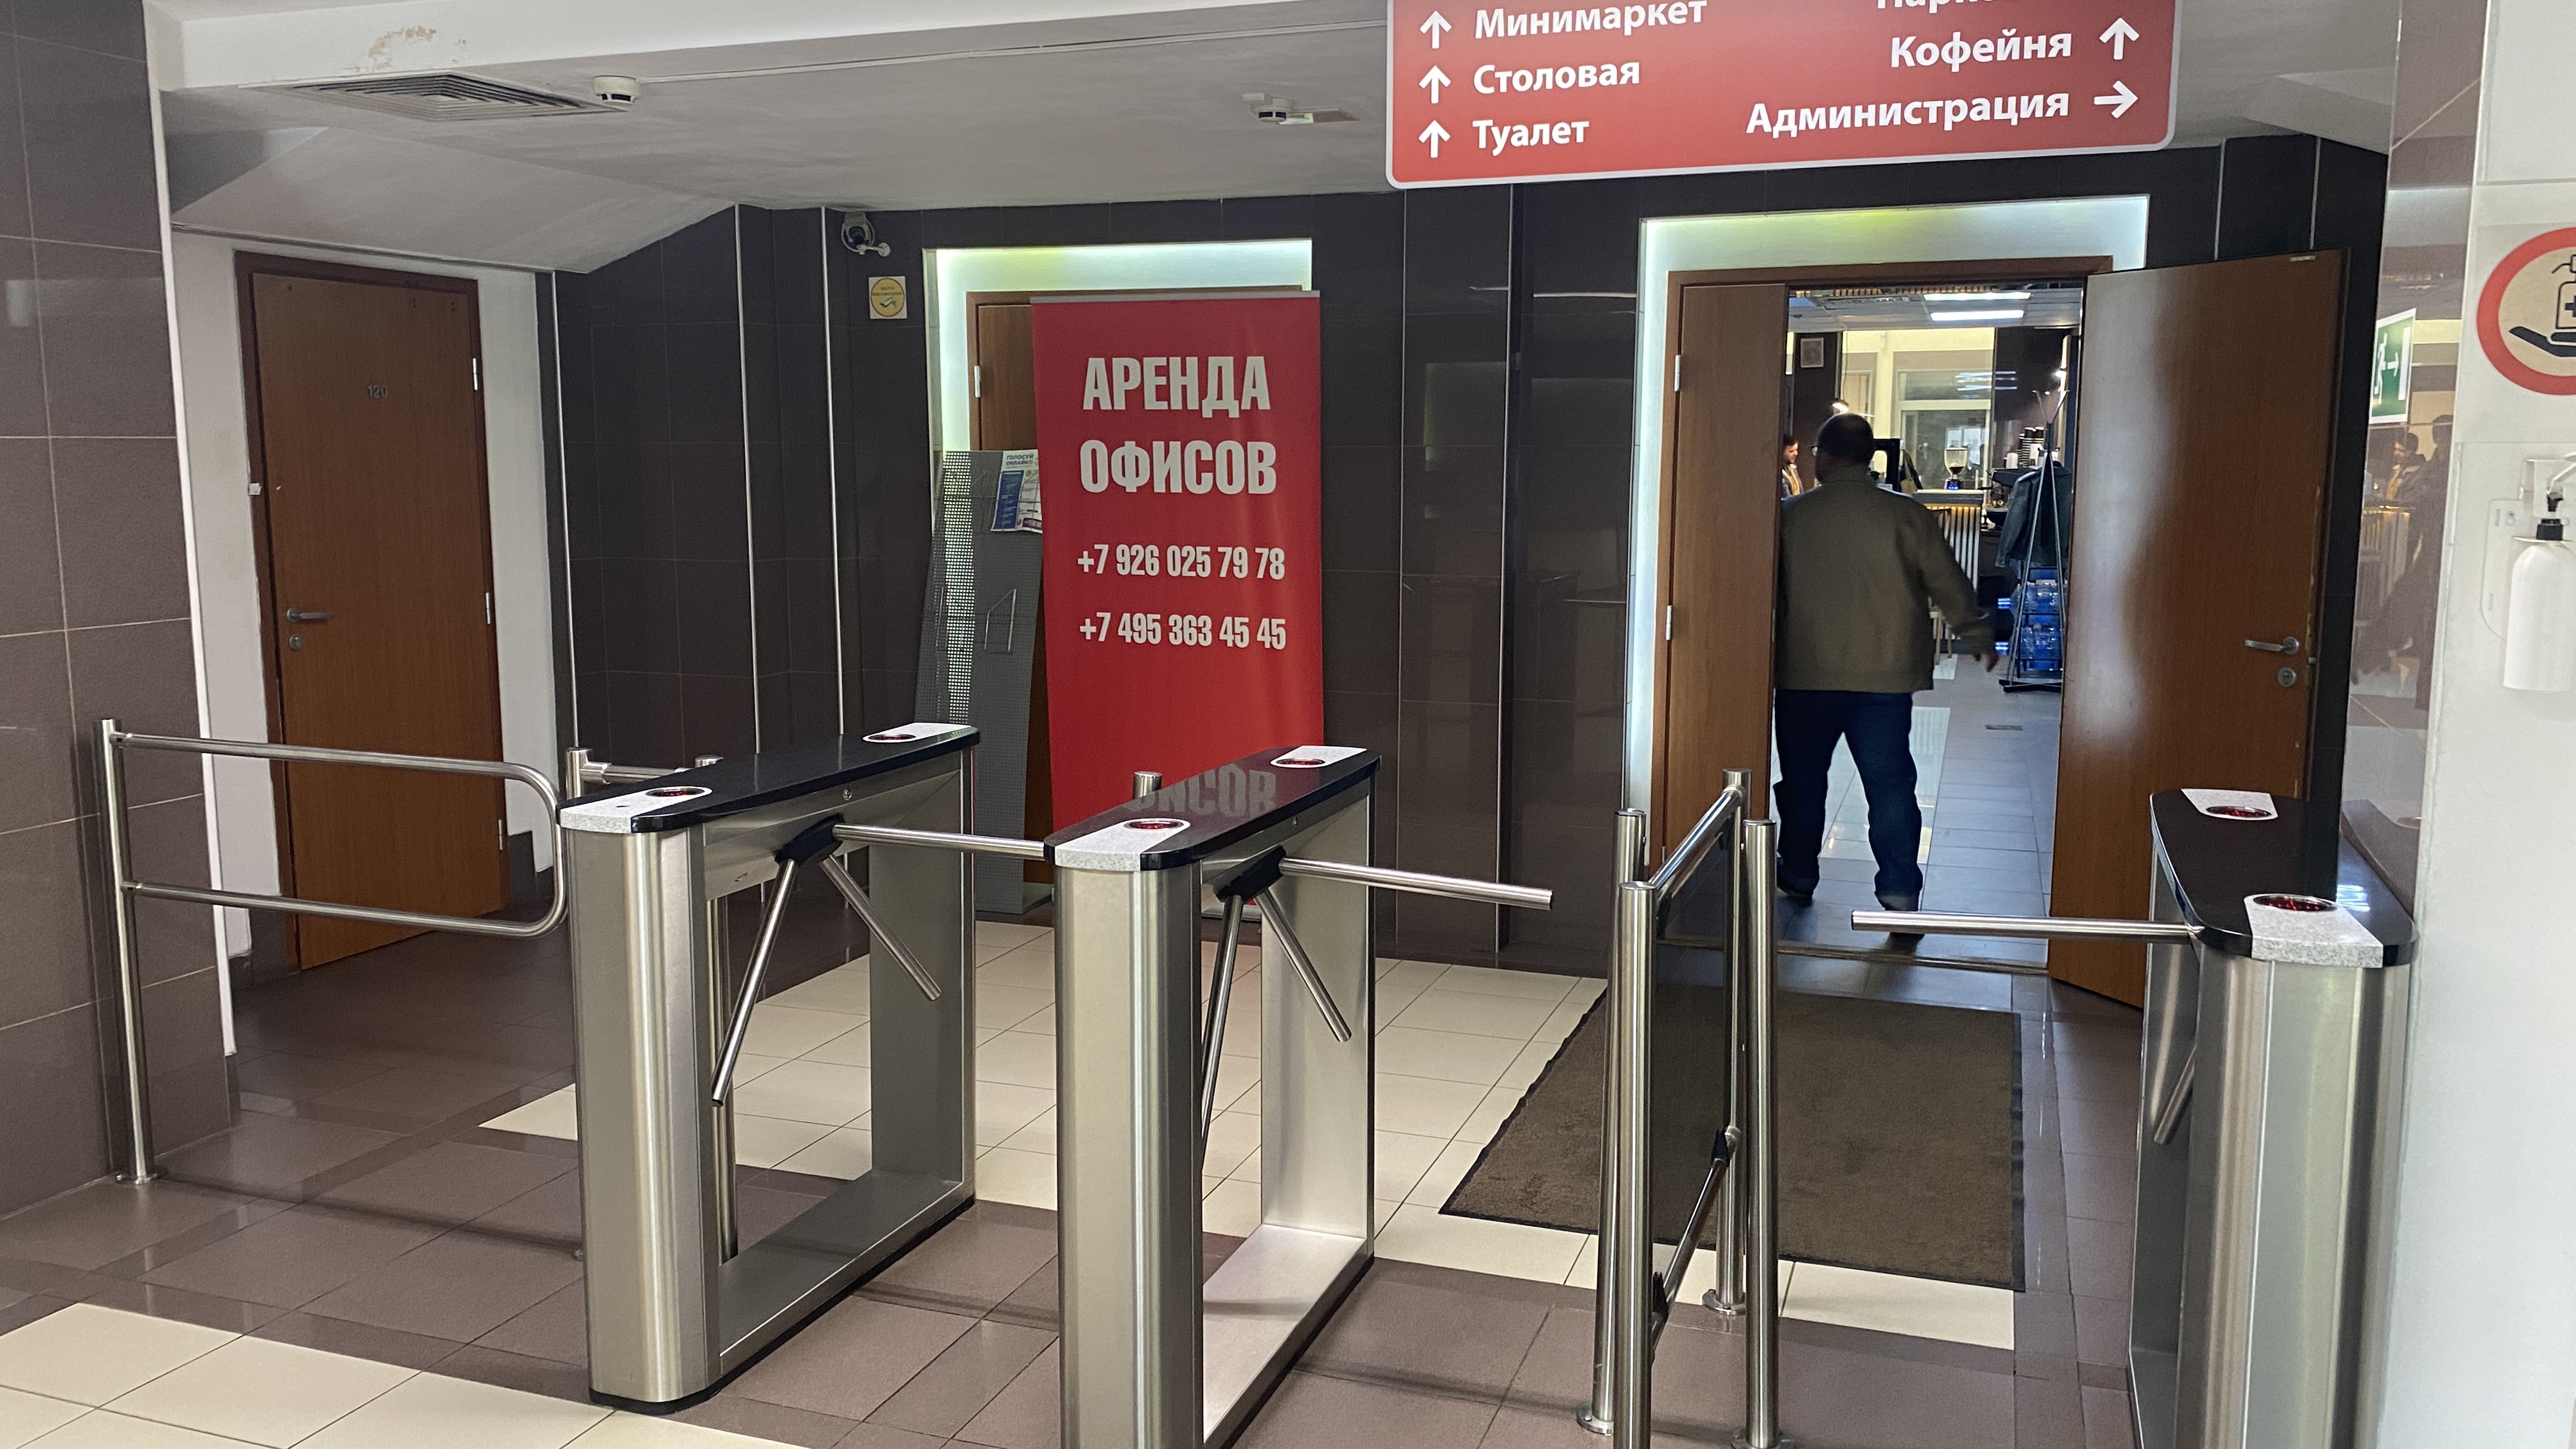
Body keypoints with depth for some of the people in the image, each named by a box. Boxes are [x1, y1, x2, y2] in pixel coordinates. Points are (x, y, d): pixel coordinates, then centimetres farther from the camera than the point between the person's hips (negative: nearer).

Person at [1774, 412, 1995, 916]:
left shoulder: (1791, 515, -3)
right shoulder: (1906, 515, -3)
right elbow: (1950, 586, 4)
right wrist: (1980, 638, 21)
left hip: (1805, 675, 0)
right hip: (1885, 678, 0)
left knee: (1803, 780, 14)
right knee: (1890, 784, 4)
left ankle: (1798, 877, 25)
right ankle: (1900, 889, 0)